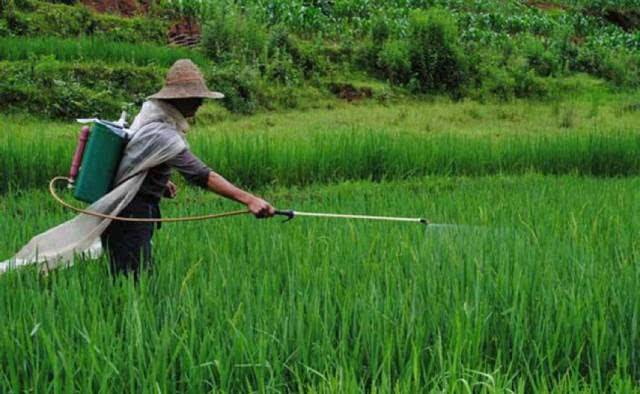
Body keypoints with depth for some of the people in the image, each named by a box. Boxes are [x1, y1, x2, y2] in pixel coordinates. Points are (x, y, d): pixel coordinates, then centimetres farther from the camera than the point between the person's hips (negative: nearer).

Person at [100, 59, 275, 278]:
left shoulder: (151, 110, 8)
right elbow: (201, 175, -29)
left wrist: (161, 181, 19)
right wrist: (248, 199, -33)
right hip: (131, 212, -10)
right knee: (135, 278, -11)